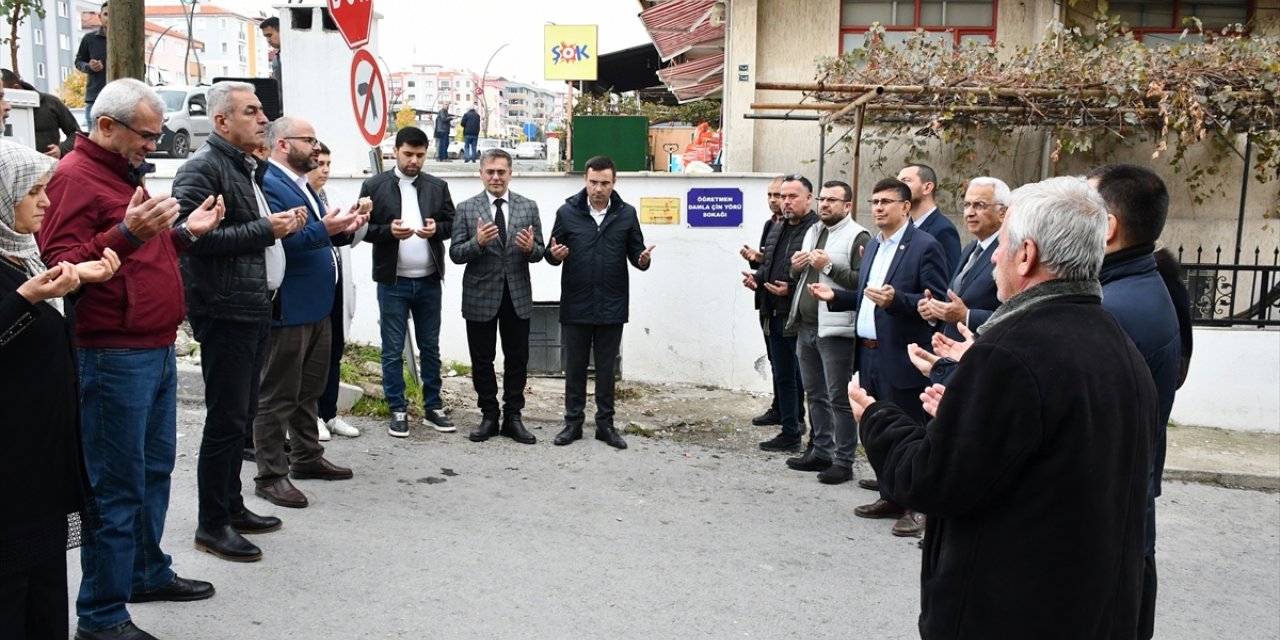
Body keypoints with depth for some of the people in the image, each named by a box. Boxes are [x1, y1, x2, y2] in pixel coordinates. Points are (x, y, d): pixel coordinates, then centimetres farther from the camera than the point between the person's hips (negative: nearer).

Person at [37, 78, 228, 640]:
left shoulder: (123, 174, 19)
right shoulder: (75, 177, -12)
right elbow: (62, 265, -22)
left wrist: (185, 232, 14)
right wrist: (127, 233, -33)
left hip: (157, 351, 10)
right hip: (114, 356, -10)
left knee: (155, 469, 18)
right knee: (118, 486, -3)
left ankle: (147, 572, 33)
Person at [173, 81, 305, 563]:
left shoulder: (247, 168, 18)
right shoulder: (203, 167, -12)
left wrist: (283, 227, 8)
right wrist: (265, 229, -21)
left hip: (254, 307, 10)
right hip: (224, 310, -10)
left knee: (242, 415, 16)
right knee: (227, 419, -3)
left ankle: (232, 507, 29)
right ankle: (212, 525, 9)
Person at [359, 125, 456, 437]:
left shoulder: (438, 186, 7)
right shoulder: (374, 186, -1)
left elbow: (452, 223, 7)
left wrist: (436, 228, -14)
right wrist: (389, 230, -20)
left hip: (429, 281, 2)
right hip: (393, 282, -2)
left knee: (430, 347, 11)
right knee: (393, 350, 4)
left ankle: (433, 408, 21)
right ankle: (398, 410, 14)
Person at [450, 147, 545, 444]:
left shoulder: (528, 207, 3)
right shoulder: (466, 208, -1)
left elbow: (539, 253, 2)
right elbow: (455, 254, -5)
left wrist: (530, 248, -21)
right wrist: (478, 242, -23)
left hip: (518, 295, 1)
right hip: (480, 296, -1)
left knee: (517, 359, 7)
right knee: (482, 360, 8)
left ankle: (512, 418, 19)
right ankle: (489, 416, 22)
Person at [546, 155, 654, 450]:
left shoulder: (626, 214, 1)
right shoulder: (567, 212, -1)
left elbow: (635, 252, 5)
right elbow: (552, 252, 5)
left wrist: (643, 259, -17)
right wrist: (554, 254, -18)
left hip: (612, 306, 0)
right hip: (575, 305, 0)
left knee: (607, 367, 10)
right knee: (574, 366, 10)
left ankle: (605, 423, 21)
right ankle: (573, 422, 21)